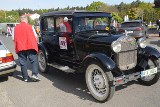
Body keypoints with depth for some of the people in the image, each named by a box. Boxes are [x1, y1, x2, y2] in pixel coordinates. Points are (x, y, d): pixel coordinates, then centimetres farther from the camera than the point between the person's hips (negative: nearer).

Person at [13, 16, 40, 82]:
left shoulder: (15, 28, 11)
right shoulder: (30, 26, 5)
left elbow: (13, 39, 10)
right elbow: (35, 36, 3)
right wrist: (34, 43, 18)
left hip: (20, 48, 3)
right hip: (30, 46, -2)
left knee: (23, 63, 7)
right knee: (34, 60, 0)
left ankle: (25, 78, 11)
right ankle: (34, 74, -17)